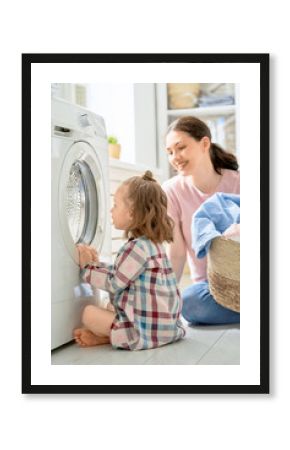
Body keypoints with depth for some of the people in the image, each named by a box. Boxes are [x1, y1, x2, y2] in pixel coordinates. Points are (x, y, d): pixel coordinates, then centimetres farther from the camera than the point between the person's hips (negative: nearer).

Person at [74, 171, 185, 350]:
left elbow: (113, 283, -15)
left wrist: (88, 265, -2)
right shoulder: (152, 244, 12)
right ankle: (104, 334, 10)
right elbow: (119, 274, 17)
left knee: (90, 313, -8)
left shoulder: (137, 248, -20)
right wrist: (96, 262, 13)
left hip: (147, 329, -10)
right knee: (111, 307, 30)